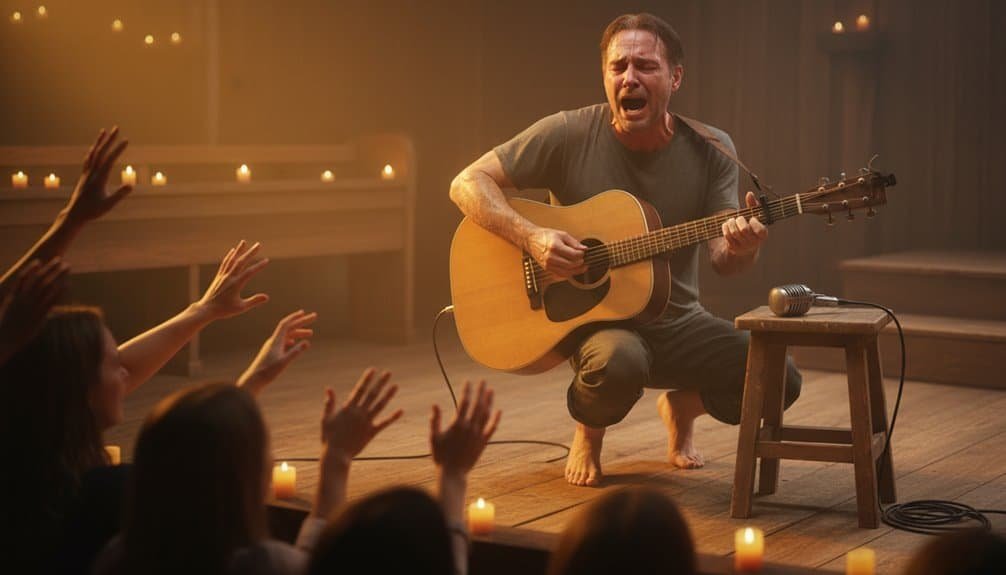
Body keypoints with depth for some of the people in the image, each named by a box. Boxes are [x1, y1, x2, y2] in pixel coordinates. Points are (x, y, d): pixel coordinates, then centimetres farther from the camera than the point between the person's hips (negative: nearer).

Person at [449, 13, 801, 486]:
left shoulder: (710, 149, -3)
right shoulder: (569, 135, -11)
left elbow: (722, 260, -7)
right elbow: (468, 184, -10)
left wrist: (741, 248, -33)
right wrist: (532, 237, -26)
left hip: (677, 320, 4)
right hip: (590, 317, -3)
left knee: (778, 380, -18)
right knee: (618, 362, -39)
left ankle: (681, 406, 17)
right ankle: (588, 431, 1)